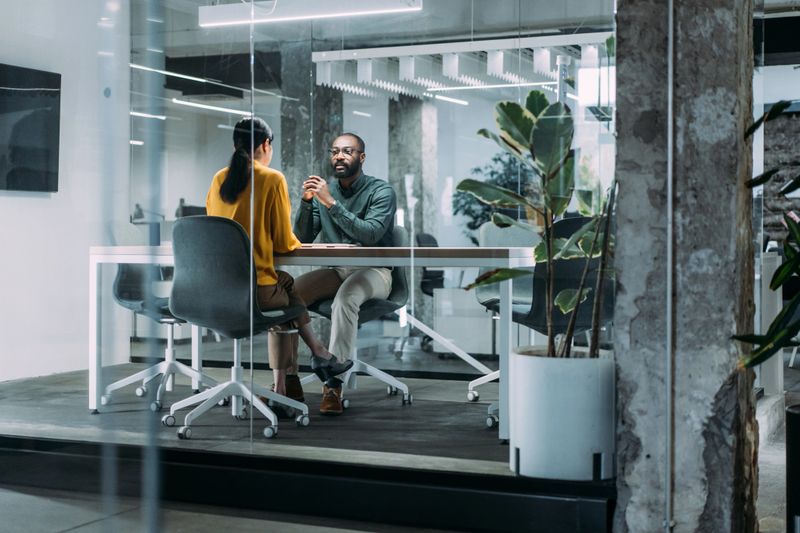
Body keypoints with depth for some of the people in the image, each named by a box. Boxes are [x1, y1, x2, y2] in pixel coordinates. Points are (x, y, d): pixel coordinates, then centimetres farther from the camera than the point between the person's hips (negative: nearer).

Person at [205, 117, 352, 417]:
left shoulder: (219, 179, 9)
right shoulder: (272, 179, -7)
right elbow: (283, 243, -5)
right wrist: (296, 243, 20)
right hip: (255, 291, -5)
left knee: (283, 284, 28)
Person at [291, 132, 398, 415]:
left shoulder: (381, 191, -5)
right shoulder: (324, 191, 10)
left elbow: (371, 234, -22)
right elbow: (302, 239, 6)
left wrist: (331, 203, -26)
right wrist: (306, 202, -10)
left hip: (372, 271, -5)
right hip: (334, 271, 5)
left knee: (345, 297, -38)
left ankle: (333, 386, -40)